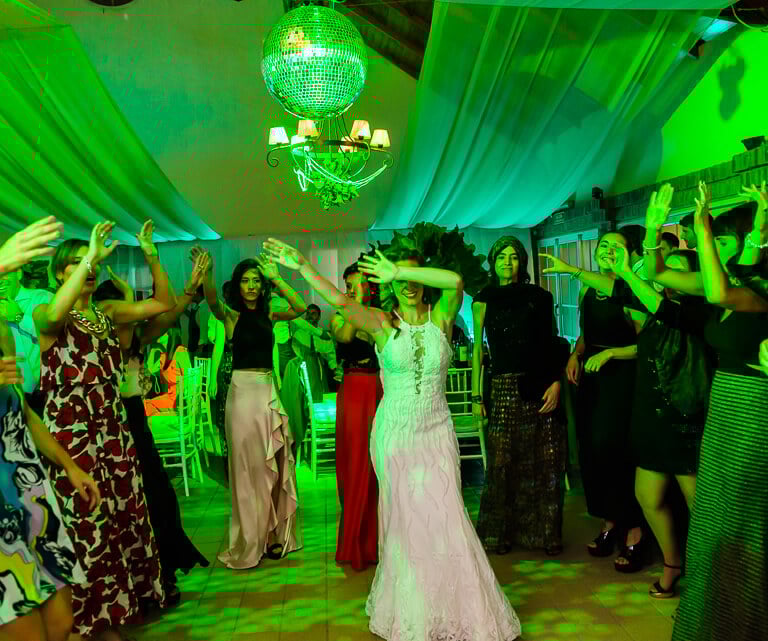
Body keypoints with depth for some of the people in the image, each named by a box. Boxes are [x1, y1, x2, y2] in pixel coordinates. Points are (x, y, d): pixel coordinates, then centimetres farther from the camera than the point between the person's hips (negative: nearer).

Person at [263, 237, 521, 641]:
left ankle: (458, 609, 18)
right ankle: (410, 608, 29)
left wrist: (402, 271, -22)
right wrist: (301, 266, -30)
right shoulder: (382, 324, -4)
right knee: (404, 520, 10)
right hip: (394, 433, 0)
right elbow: (339, 301, -20)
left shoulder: (441, 317, -2)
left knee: (444, 519, -1)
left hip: (436, 432, 0)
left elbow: (456, 281, -22)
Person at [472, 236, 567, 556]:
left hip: (540, 387, 1)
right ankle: (500, 532, 16)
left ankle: (544, 532, 18)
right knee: (503, 463, 0)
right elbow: (478, 349, 7)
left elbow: (553, 344, 7)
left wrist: (556, 383, -6)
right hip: (503, 388, 0)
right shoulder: (483, 301, 7)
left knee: (544, 463, 3)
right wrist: (476, 395, 1)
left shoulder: (539, 297, 8)